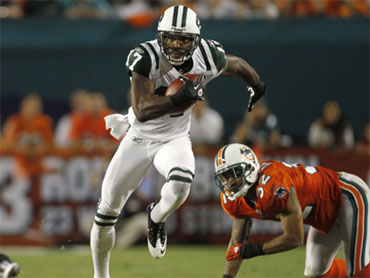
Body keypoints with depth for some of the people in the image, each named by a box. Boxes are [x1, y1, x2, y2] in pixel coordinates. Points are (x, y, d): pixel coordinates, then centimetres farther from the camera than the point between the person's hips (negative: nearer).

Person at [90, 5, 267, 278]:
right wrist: (180, 99, -44)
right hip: (139, 139, -1)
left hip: (175, 139, 1)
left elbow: (237, 65, 7)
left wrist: (258, 87, 25)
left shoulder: (208, 58, -16)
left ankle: (157, 217, 3)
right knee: (108, 210, 2)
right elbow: (142, 111, -32)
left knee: (180, 185, -33)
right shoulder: (145, 57, -26)